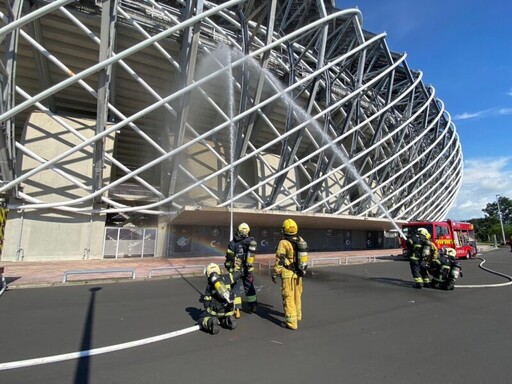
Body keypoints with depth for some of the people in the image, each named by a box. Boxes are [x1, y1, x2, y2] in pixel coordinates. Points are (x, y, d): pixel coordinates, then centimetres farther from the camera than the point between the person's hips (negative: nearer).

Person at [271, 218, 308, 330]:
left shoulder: (284, 243, -18)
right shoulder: (301, 240, 2)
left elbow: (279, 260, -17)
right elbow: (304, 257, 12)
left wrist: (274, 274, -8)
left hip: (288, 274, -7)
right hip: (299, 273, 7)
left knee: (288, 297, 1)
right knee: (297, 295, 22)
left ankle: (291, 322, 4)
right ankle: (297, 315, 40)